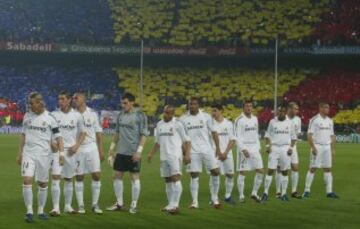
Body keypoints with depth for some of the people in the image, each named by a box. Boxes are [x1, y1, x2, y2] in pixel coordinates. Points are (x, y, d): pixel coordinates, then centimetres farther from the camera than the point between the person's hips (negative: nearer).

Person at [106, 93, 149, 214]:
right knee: (117, 176, 6)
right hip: (121, 152, 6)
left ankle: (134, 205, 10)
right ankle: (119, 203, 18)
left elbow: (144, 135, -9)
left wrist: (139, 151, -16)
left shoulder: (140, 116, -8)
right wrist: (112, 148, 14)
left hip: (133, 153, -6)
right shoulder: (120, 115, 9)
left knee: (135, 177, 1)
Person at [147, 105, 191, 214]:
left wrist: (187, 154, -13)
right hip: (164, 157, 6)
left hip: (175, 156, -6)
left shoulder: (177, 124, -4)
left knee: (176, 178, -15)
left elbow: (186, 140, -4)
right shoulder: (159, 124, 14)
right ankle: (171, 205, 15)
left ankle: (175, 205, -17)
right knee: (168, 180, 9)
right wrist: (151, 153, 13)